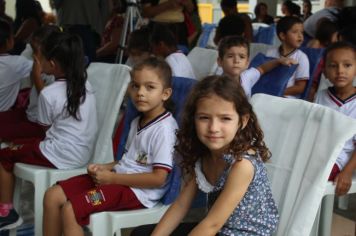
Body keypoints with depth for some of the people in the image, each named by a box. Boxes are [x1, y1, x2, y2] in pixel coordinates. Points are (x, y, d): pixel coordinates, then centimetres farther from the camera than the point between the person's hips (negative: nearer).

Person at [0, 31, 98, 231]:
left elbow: (44, 126, -1)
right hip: (83, 153, 8)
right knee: (18, 145, 23)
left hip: (61, 157, -8)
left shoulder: (49, 93, -20)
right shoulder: (85, 83, 1)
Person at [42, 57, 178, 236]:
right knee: (52, 196, 0)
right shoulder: (137, 122, 14)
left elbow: (158, 178, -20)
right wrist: (105, 167, 3)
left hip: (138, 190, -9)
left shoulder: (164, 129, -16)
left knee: (70, 209, -21)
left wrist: (112, 178, -17)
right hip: (120, 176, 9)